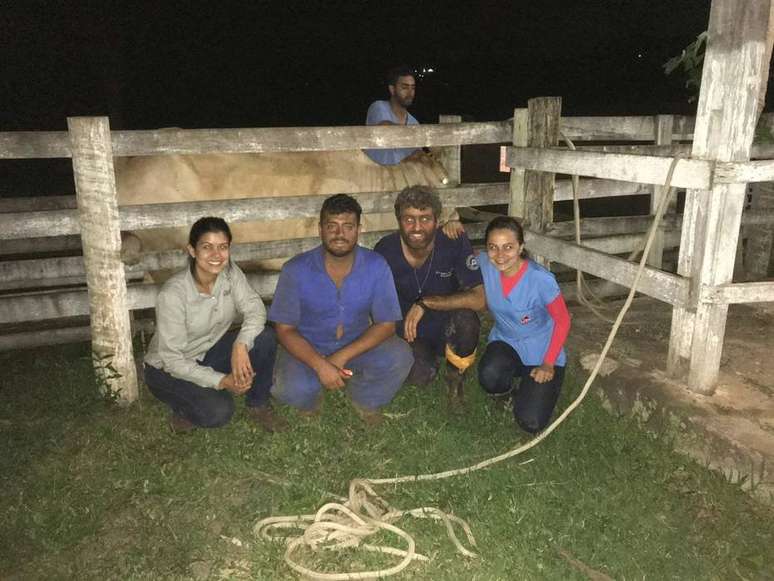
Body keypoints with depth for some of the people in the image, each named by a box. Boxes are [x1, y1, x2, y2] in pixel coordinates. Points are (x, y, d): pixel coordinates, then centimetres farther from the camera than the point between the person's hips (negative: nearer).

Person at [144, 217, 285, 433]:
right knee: (218, 411, -30)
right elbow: (172, 360, -26)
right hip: (168, 369, -5)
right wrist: (221, 381, -31)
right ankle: (183, 406, 5)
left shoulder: (230, 272, -15)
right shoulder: (173, 294, -30)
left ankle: (258, 405, 0)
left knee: (265, 337, -21)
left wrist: (241, 345, -37)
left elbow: (255, 309, -17)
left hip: (211, 351, 5)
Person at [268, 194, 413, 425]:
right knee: (291, 389, -31)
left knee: (399, 357, -26)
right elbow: (285, 330, -14)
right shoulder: (296, 270, -19)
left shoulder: (376, 267, -16)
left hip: (357, 345, 2)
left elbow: (386, 324, -13)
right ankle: (311, 398, 10)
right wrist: (320, 364, -30)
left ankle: (366, 399, 7)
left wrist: (342, 356, -25)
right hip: (307, 348, -1)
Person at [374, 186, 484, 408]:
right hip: (408, 332, 1)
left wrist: (424, 303, -31)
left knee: (466, 318, -34)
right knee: (418, 376, -27)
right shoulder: (385, 250, -16)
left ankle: (455, 374, -1)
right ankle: (428, 361, 14)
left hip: (448, 329, 0)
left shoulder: (455, 242, -20)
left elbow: (478, 298, -28)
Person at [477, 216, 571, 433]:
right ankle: (506, 389, 7)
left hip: (541, 350, -2)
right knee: (489, 378, -33)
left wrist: (548, 364, -13)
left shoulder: (541, 280, -27)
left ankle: (532, 387, 21)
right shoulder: (484, 265, -17)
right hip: (505, 341, 3)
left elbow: (562, 321, -13)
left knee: (531, 424, -14)